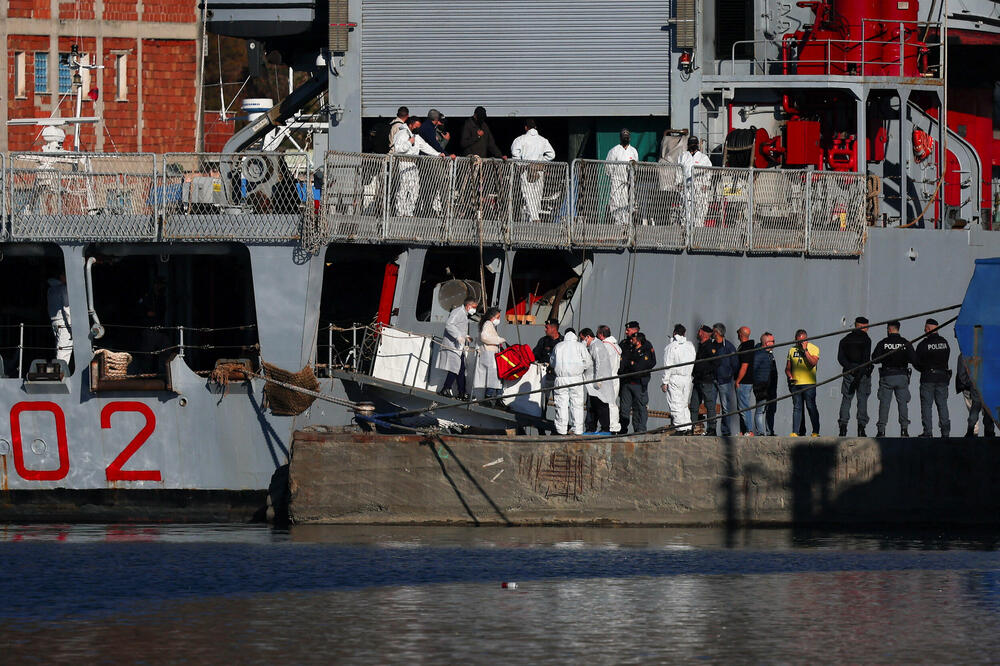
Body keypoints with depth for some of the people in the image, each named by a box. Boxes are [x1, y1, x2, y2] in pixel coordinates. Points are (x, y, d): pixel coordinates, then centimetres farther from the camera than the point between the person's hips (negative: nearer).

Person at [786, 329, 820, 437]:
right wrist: (790, 377, 1)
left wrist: (805, 350, -14)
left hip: (809, 383, -4)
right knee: (797, 408, 3)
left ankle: (815, 431, -1)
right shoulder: (792, 350, 15)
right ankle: (796, 432, 2)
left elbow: (813, 363, -14)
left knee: (811, 407, -5)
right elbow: (788, 368, 19)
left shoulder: (813, 349, 3)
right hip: (795, 383, 4)